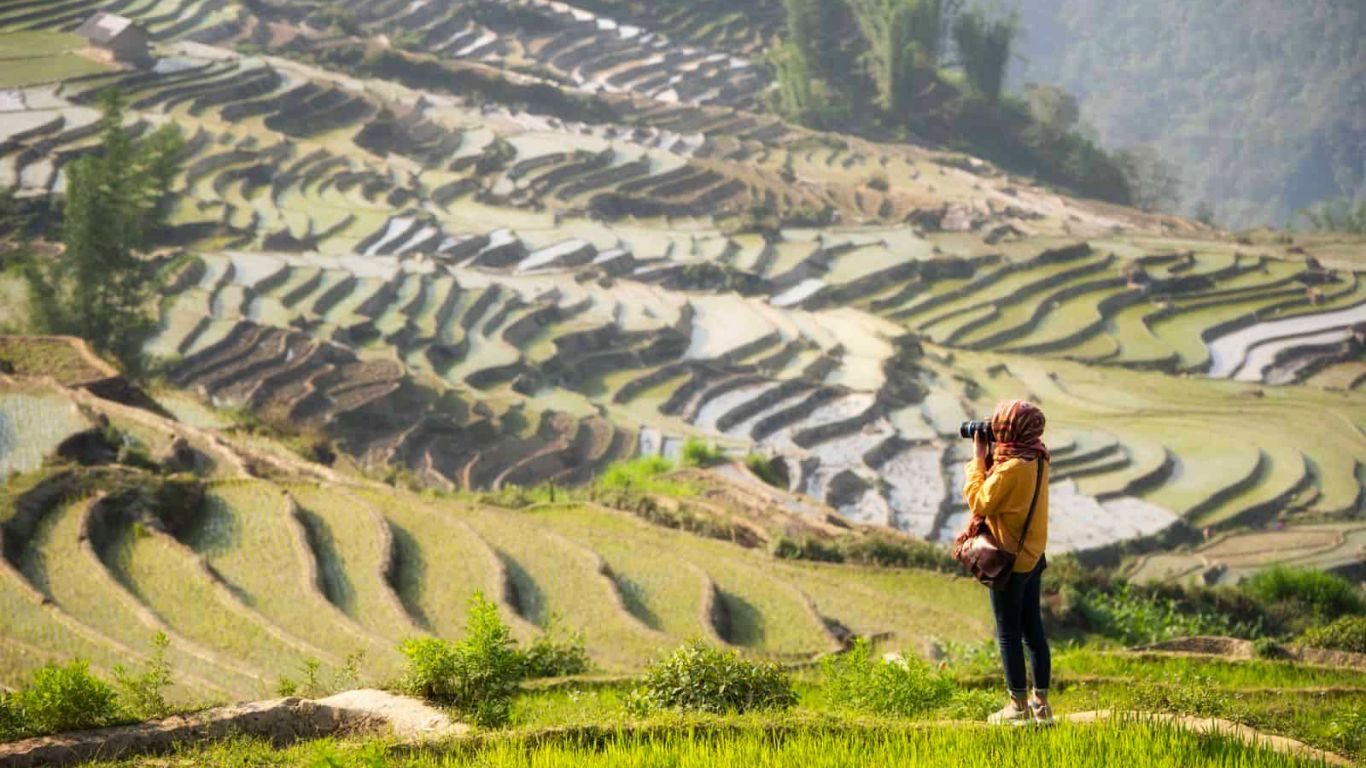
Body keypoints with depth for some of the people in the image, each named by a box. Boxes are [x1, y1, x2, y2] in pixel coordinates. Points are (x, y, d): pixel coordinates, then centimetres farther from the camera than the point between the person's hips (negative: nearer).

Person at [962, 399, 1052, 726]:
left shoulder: (1012, 468, -24)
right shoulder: (1038, 459, 2)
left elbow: (979, 502, -18)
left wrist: (978, 459, -13)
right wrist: (988, 457, 4)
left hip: (1010, 560, -8)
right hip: (1034, 555, 8)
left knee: (1008, 632, 2)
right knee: (1033, 628, 14)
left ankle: (1019, 707, 6)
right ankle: (1041, 703, 18)